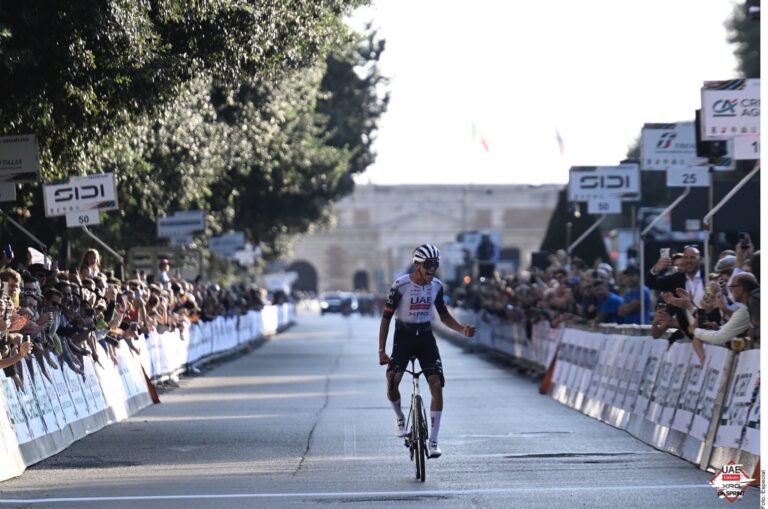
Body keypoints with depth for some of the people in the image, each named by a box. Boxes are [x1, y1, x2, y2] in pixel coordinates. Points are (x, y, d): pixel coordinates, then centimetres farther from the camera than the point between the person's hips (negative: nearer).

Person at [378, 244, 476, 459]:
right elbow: (386, 317, -9)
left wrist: (463, 329, -6)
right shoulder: (401, 285, -15)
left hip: (426, 337, 3)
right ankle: (400, 417, 11)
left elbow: (443, 315, 12)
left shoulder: (436, 286, -2)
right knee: (392, 382, -22)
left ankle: (433, 440, -4)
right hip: (403, 337, -3)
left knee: (437, 385, -11)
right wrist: (381, 350, -13)